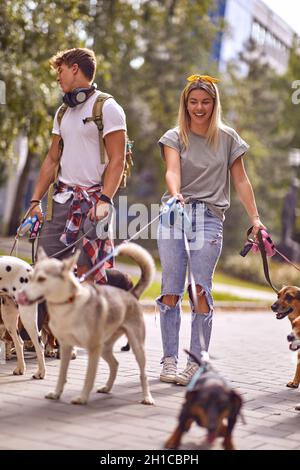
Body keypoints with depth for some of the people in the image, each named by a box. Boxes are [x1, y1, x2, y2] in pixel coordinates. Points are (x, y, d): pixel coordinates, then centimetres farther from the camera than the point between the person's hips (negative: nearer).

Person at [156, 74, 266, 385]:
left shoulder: (227, 138, 12)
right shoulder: (174, 137, 9)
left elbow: (240, 180, 13)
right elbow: (172, 171, -9)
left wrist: (255, 219, 7)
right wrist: (175, 195, -30)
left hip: (209, 217, -1)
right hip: (174, 215, 1)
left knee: (200, 290, -11)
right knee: (171, 290, -2)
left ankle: (196, 362, -3)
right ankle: (169, 360, 5)